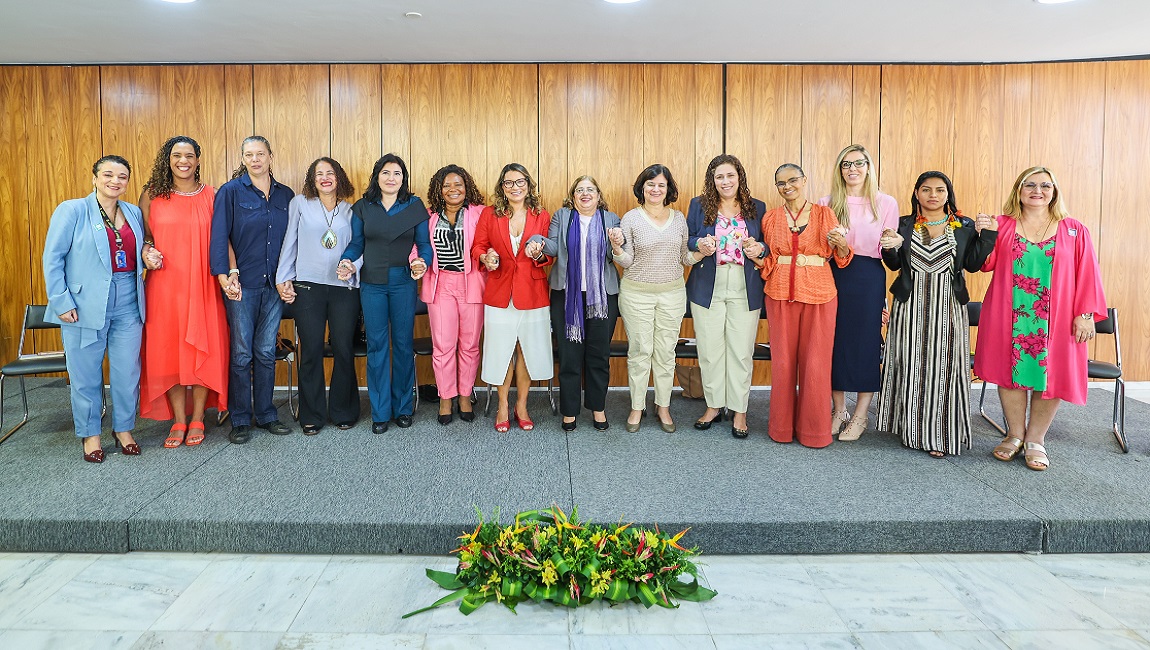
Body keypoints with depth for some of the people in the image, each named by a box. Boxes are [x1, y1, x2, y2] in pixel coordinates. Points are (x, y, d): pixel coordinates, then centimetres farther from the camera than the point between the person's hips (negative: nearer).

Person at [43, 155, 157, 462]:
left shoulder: (134, 213, 10)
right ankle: (90, 434, 23)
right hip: (85, 306, -3)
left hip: (128, 305, 4)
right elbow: (52, 258, -4)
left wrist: (148, 258, -1)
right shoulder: (72, 210, -3)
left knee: (128, 372, 7)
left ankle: (124, 429, 25)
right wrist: (61, 302, -10)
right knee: (86, 374, 6)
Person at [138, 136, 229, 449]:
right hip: (164, 285, 1)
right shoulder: (152, 195, 6)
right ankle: (179, 421, 16)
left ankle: (197, 419, 16)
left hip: (202, 285, -1)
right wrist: (147, 252, -7)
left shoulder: (212, 196, 4)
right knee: (168, 350, 4)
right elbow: (143, 236, 14)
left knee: (203, 348, 3)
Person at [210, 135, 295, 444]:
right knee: (242, 353, 2)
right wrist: (225, 276, -16)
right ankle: (240, 419, 13)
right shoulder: (231, 191, -1)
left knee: (266, 351, 9)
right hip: (241, 283, -3)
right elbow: (220, 236, -7)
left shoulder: (286, 195, 9)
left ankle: (266, 414, 20)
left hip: (274, 284, 3)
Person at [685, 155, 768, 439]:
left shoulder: (757, 208, 7)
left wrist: (760, 249, -10)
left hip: (745, 291, 0)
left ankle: (739, 410, 16)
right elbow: (686, 241, 7)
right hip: (708, 289, 0)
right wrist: (699, 245, -14)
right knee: (710, 350, 5)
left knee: (741, 351, 3)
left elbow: (769, 245, 12)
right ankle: (714, 405, 22)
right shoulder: (698, 206, 5)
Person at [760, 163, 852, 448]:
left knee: (815, 361, 0)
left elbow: (840, 256, 7)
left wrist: (842, 244, -14)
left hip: (819, 294, -1)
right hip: (780, 293, 1)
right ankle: (782, 426, 19)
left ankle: (813, 428, 15)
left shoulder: (824, 213, 5)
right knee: (782, 360, 5)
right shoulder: (770, 218, 9)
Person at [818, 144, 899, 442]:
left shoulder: (886, 203, 3)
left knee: (866, 342, 2)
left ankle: (860, 417, 16)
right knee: (835, 341, 4)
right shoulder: (826, 203, 7)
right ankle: (839, 411, 21)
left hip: (869, 280, -1)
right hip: (834, 277, 2)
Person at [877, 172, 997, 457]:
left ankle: (941, 434, 11)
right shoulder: (904, 225, 6)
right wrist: (890, 248, -13)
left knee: (944, 367, 1)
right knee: (911, 366, 4)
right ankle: (914, 428, 18)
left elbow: (973, 265, 1)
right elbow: (895, 265, 6)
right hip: (911, 307, 1)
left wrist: (986, 235, -8)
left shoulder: (965, 227, 5)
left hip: (948, 309, 0)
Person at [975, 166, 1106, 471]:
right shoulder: (1002, 225, 7)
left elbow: (1087, 274, 3)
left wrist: (1085, 314, -5)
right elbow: (985, 264, 0)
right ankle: (1015, 434, 21)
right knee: (1011, 371, 3)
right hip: (1009, 318, 0)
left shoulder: (1074, 230, 6)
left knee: (1050, 375, 1)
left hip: (1055, 319, 0)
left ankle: (1035, 440, 17)